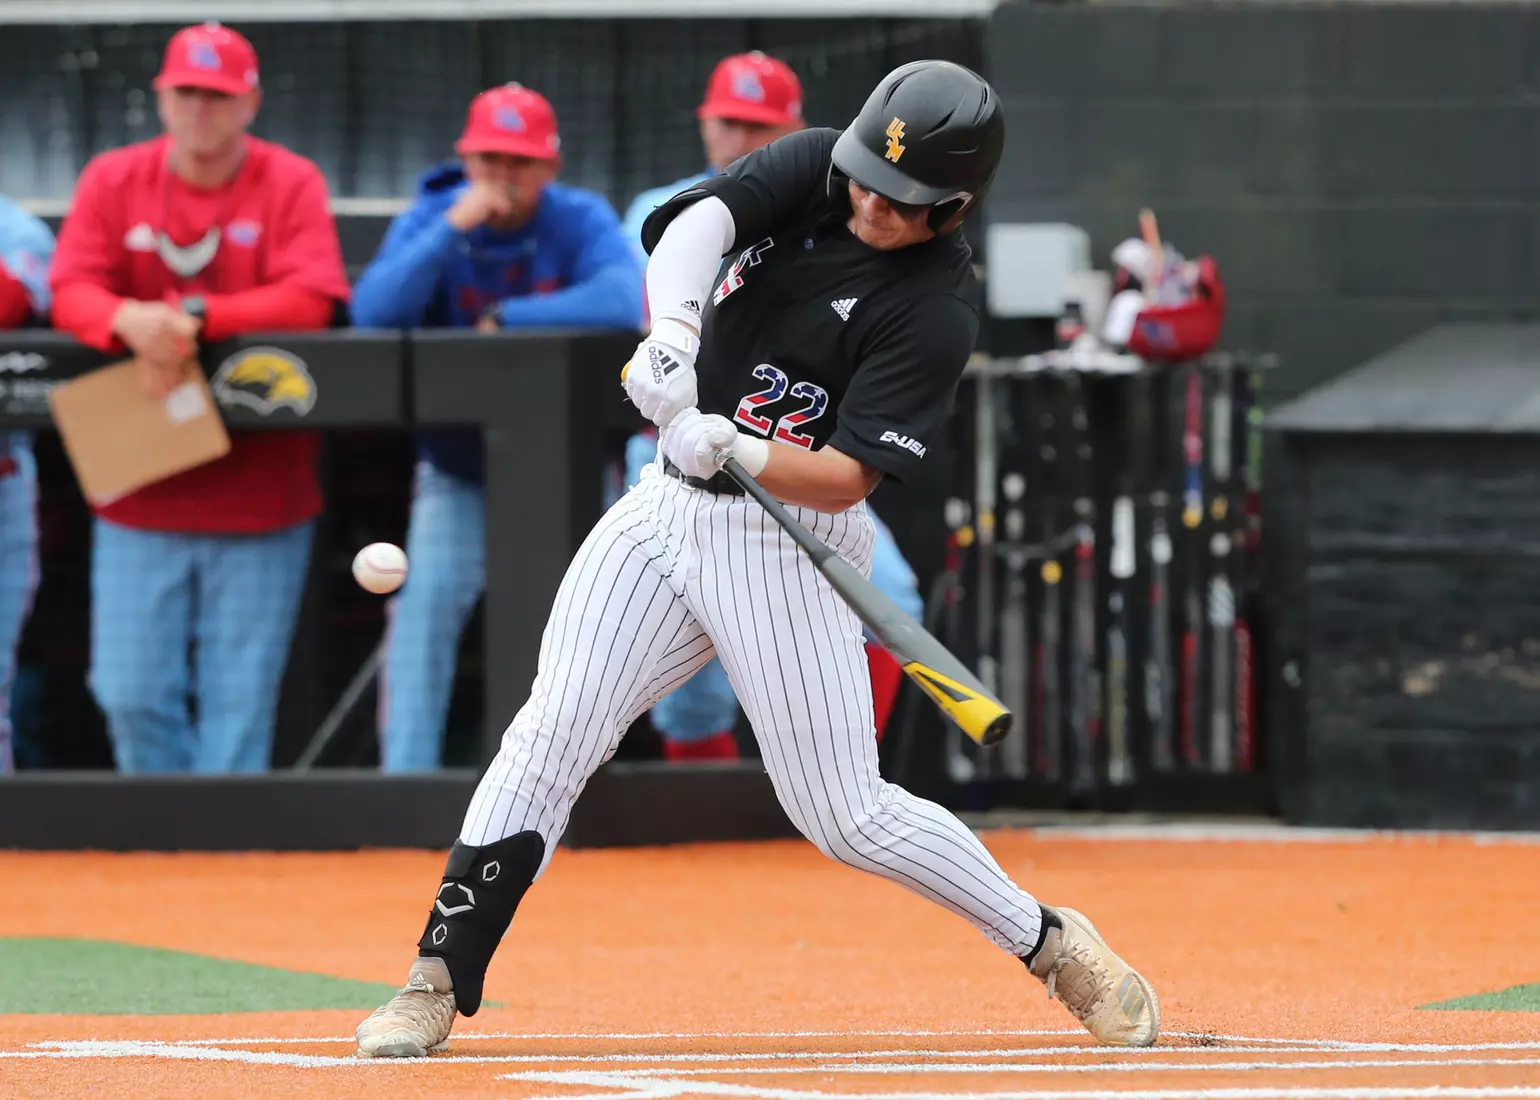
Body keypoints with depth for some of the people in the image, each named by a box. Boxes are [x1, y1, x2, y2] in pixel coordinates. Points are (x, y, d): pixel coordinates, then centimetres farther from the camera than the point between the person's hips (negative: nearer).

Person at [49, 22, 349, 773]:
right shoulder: (112, 181, 5)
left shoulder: (290, 184, 0)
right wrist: (130, 320, -28)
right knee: (132, 694, 0)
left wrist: (195, 317, -22)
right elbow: (70, 293, -5)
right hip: (140, 491, 2)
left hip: (258, 499, -2)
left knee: (239, 697, -2)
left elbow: (311, 301, -12)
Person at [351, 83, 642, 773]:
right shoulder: (430, 219, -10)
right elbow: (372, 313, -25)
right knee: (427, 605, -14)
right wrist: (452, 230, -32)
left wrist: (504, 320, -31)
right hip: (460, 470, 0)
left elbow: (623, 301, -33)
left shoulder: (582, 222, -14)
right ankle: (404, 778, -12)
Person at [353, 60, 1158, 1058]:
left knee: (846, 816, -3)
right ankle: (440, 980, -1)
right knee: (552, 734, -6)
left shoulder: (938, 309, -17)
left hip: (790, 545, -5)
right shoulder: (813, 169, -2)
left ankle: (1052, 943, 15)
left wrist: (734, 451, -39)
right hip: (672, 508, 5)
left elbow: (845, 478, -22)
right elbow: (700, 221, -21)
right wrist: (673, 331, -40)